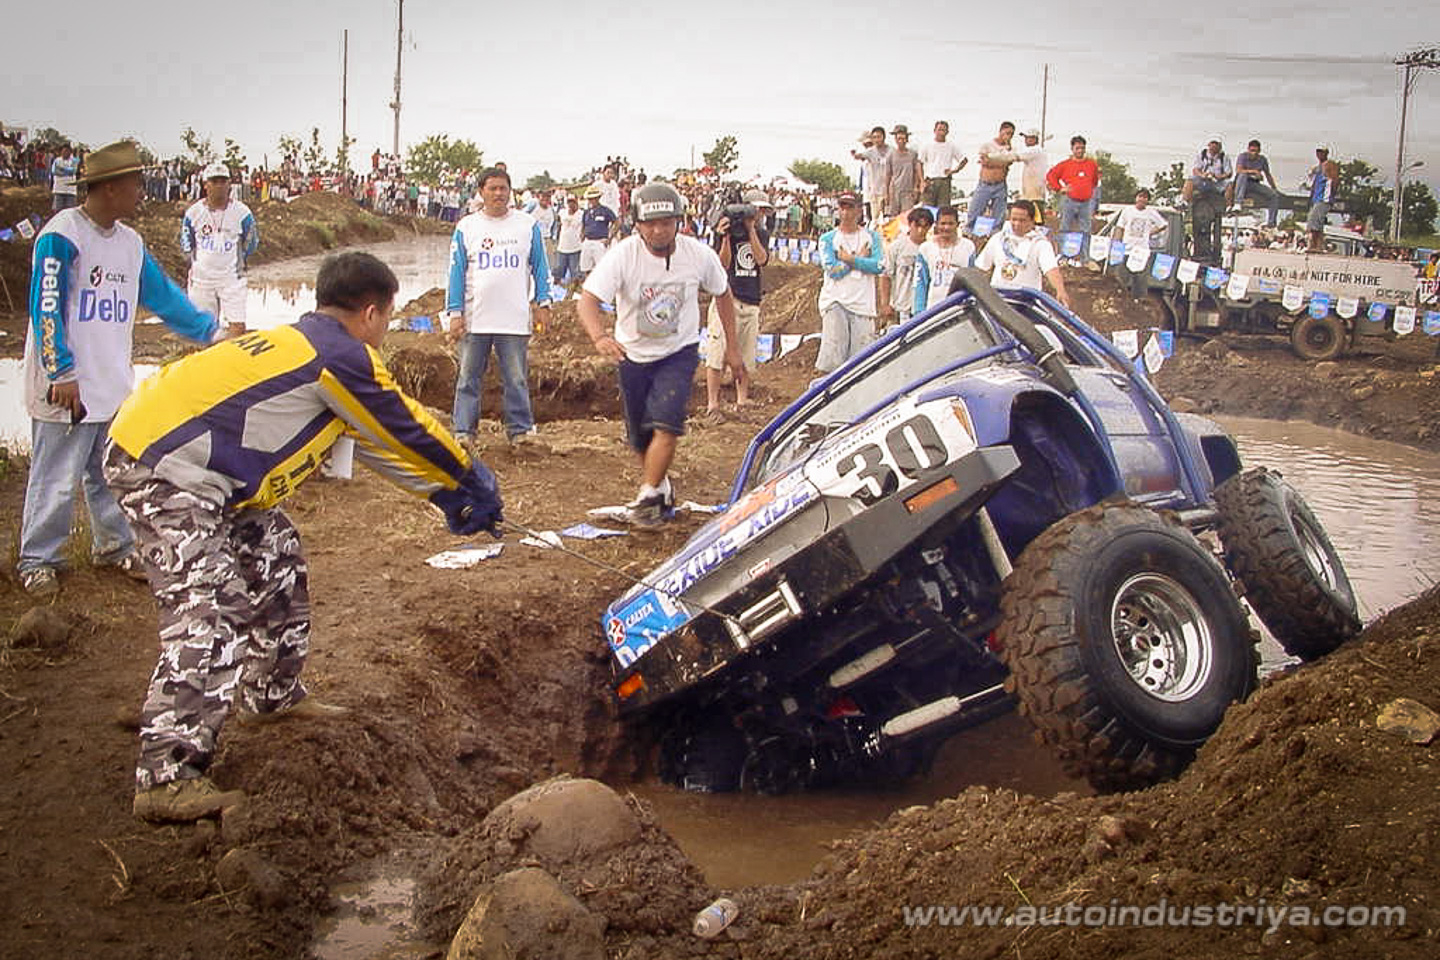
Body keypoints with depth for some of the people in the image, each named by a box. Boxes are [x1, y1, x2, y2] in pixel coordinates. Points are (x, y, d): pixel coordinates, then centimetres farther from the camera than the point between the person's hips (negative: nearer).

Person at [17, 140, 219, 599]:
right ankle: (38, 560, 12)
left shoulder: (129, 243, 10)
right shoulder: (61, 236, -14)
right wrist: (62, 375, -19)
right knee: (57, 478, 0)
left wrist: (211, 330, 14)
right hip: (68, 389, -7)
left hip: (115, 388, 7)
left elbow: (163, 297, 18)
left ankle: (116, 546, 28)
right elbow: (46, 309, -16)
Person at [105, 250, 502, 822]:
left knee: (275, 561, 21)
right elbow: (408, 431, -1)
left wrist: (448, 495, 28)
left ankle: (273, 696, 35)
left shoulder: (300, 344, 19)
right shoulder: (342, 357, -11)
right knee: (209, 613, -18)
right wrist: (472, 484, 15)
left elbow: (379, 440, 25)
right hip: (164, 470, -11)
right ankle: (168, 777, -22)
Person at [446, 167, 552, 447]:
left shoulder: (528, 225, 6)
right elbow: (456, 273, 5)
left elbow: (539, 267, 10)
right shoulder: (466, 227, 5)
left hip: (515, 319, 0)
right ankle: (463, 430, 12)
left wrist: (543, 302, 1)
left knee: (516, 379, 4)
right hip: (474, 319, 0)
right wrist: (455, 313, -1)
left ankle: (520, 429, 14)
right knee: (468, 378, 4)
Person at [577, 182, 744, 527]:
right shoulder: (623, 255, -20)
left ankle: (648, 497, -12)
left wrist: (732, 348, 8)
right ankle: (662, 488, 35)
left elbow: (723, 294, 5)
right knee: (639, 438, 10)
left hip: (680, 352, -1)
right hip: (633, 354, 1)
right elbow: (588, 299, -29)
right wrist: (599, 336, -49)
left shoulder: (700, 255, -14)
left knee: (665, 424, -22)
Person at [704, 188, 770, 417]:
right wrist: (725, 237, -22)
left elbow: (761, 259, -5)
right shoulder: (730, 229, -1)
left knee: (747, 355, 8)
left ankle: (742, 402, 16)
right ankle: (712, 404, -7)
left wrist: (751, 230, -10)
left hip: (751, 301, 5)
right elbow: (723, 265, -9)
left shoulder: (762, 234, 13)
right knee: (718, 352, -9)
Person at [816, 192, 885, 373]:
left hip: (863, 304, 2)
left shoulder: (871, 236, 12)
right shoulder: (828, 238, 7)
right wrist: (860, 258, 0)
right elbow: (832, 270, -7)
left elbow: (879, 266, -4)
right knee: (831, 356, -11)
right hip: (835, 302, -2)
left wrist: (849, 259, -6)